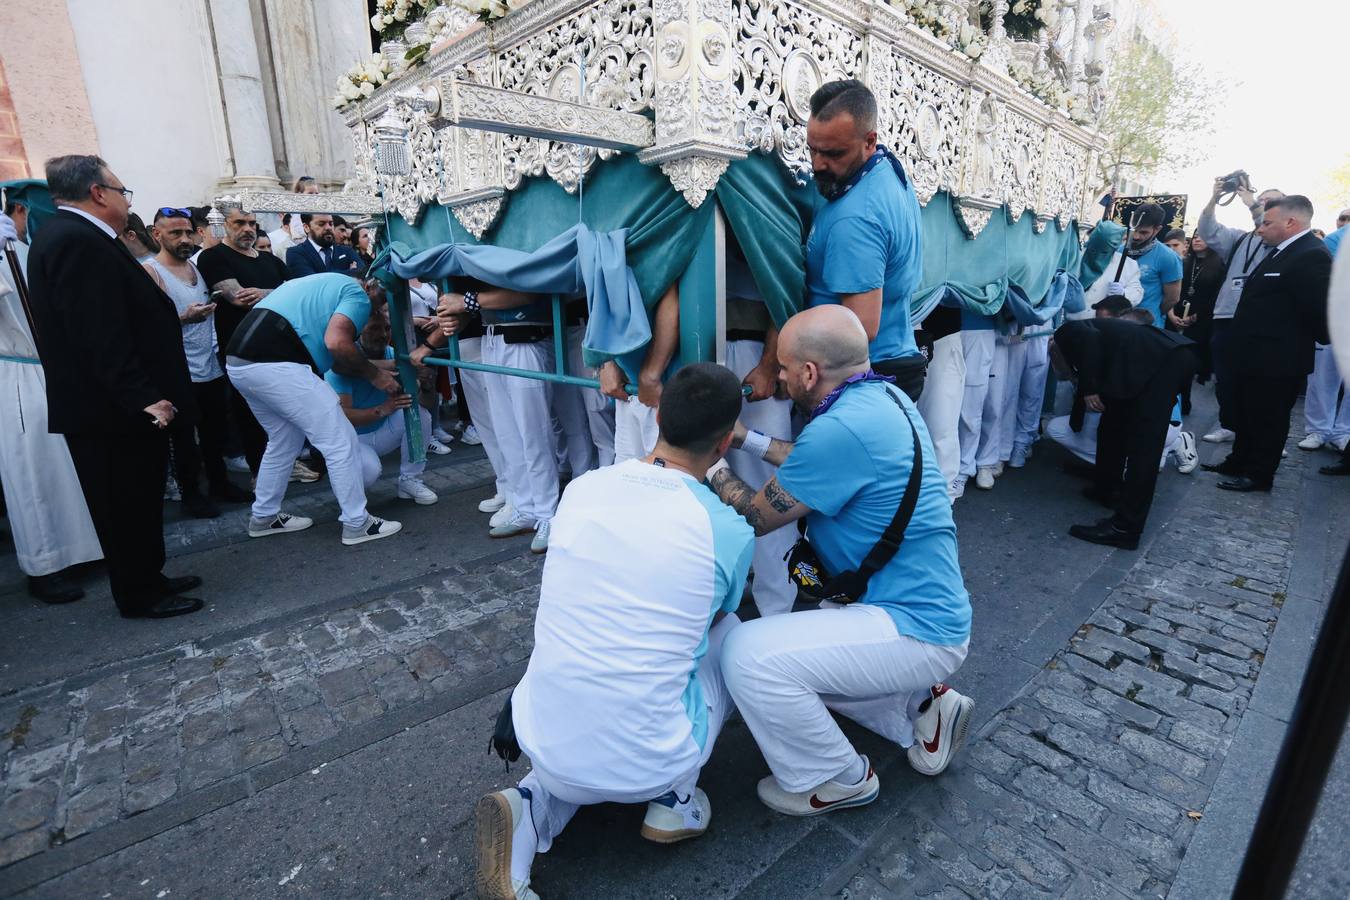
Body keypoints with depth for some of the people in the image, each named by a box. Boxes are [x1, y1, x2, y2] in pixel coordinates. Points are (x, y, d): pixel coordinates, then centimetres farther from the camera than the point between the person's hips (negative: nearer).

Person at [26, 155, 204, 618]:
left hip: (115, 403, 10)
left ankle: (148, 577, 31)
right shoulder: (79, 240, -18)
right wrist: (143, 397, -26)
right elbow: (100, 334, -25)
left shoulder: (68, 235, 15)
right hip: (112, 408, -10)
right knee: (126, 503, 2)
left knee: (137, 499, 18)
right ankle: (139, 596, 15)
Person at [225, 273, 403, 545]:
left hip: (239, 362, 10)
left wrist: (373, 370, 25)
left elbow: (331, 357, 25)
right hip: (274, 365, -10)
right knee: (341, 442, 0)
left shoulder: (328, 284, 30)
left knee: (284, 441, 25)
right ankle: (357, 524, 8)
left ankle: (264, 517, 37)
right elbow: (336, 343, -16)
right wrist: (374, 375, -3)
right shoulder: (357, 293, 3)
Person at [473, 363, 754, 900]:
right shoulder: (731, 532, -12)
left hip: (542, 746, 4)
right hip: (645, 765, -3)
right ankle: (673, 798, 18)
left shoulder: (580, 488, -3)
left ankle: (532, 806, 11)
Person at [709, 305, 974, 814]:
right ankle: (922, 705, 22)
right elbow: (822, 467, 18)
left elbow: (753, 518, -16)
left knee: (748, 655, -20)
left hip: (916, 630, -10)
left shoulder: (844, 427, -28)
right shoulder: (882, 396, 2)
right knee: (792, 647, 22)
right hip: (927, 607, 10)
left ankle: (836, 780, 5)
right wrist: (747, 441, 14)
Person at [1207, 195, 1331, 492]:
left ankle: (1258, 475, 17)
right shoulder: (1281, 251, 12)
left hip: (1276, 362, -9)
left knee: (1267, 420, 4)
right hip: (1255, 357, 9)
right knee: (1246, 416, 20)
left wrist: (1311, 340, -8)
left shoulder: (1311, 256, -20)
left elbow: (1320, 312, -22)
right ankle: (1239, 462, 34)